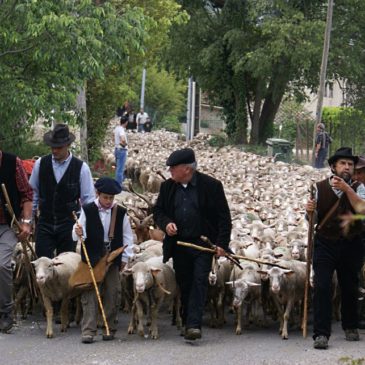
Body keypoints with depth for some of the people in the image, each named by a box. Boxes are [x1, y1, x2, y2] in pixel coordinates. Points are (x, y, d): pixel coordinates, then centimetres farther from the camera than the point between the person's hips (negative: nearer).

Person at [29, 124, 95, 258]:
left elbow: (88, 199, 0)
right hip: (44, 224, 1)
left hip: (68, 226, -1)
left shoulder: (81, 168, -6)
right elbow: (32, 193, 7)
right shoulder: (40, 164, -1)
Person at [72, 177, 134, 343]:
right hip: (91, 259, -2)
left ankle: (110, 329, 15)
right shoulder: (87, 210, -1)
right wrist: (78, 233, -23)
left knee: (111, 295, 5)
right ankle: (88, 331, -7)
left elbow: (127, 237, 9)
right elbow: (79, 233, 0)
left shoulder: (121, 213, 3)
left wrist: (125, 257, 6)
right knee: (89, 294, -6)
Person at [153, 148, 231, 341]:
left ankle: (194, 325, -16)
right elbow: (158, 211, 15)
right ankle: (187, 323, 21)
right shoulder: (167, 187, 6)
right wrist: (166, 223, -8)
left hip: (203, 244, -4)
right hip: (178, 244, 4)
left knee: (199, 282, -12)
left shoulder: (211, 186, -7)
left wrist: (222, 243, -11)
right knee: (184, 285, 9)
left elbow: (224, 216, -4)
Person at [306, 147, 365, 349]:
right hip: (325, 243, -1)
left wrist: (347, 189, -28)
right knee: (321, 287, -11)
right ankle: (321, 334, -10)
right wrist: (310, 210, -16)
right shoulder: (320, 187, 1)